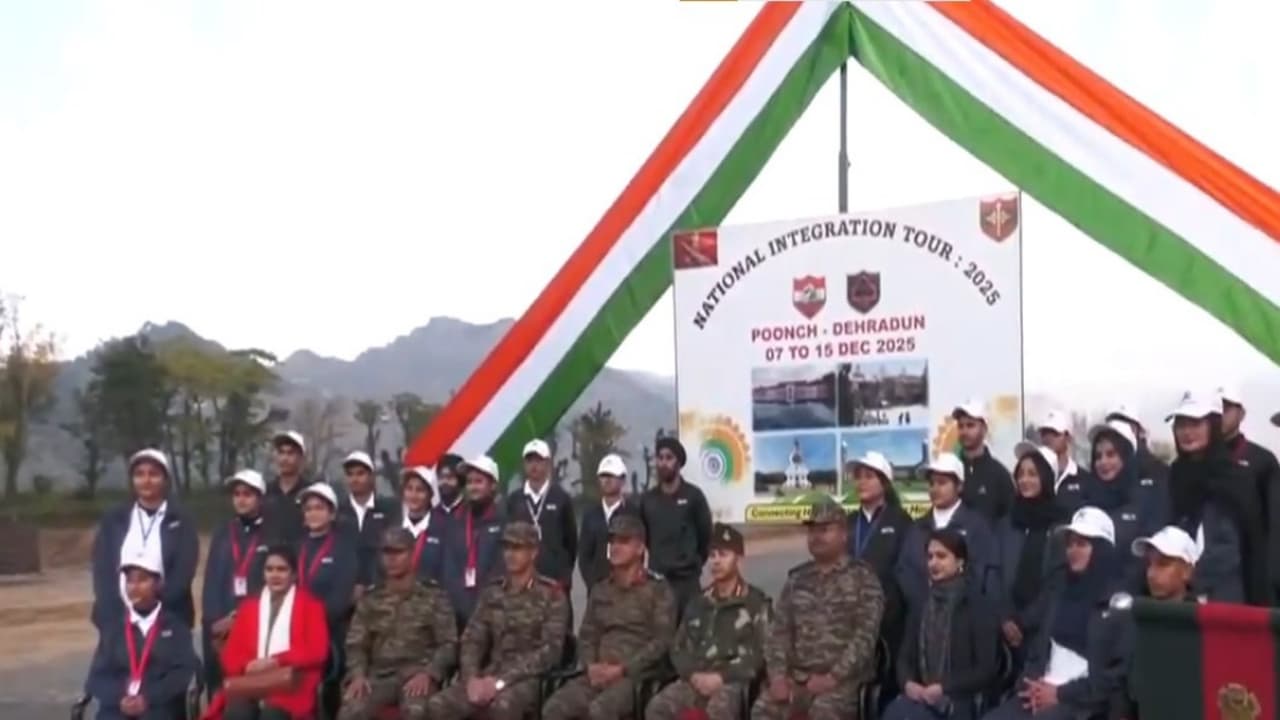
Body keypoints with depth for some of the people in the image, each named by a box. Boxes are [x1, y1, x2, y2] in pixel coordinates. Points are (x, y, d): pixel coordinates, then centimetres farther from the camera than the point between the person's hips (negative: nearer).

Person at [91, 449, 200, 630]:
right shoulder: (113, 520, 11)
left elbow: (183, 573, -5)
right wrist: (113, 619, -10)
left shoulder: (181, 521, 5)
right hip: (119, 620, 2)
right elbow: (102, 570, 3)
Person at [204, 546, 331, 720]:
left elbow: (317, 652, -1)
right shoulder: (249, 606, 22)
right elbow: (231, 654, 14)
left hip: (290, 689, -3)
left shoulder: (310, 606, 11)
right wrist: (247, 666, -10)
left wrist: (276, 661, -14)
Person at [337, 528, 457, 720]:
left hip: (417, 674, -2)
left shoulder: (433, 596, 8)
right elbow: (356, 644, 11)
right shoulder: (370, 600, 16)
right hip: (380, 675, 2)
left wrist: (427, 674, -16)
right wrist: (358, 674, -9)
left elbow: (448, 644, 2)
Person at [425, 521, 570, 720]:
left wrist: (502, 681, -18)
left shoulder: (551, 595, -3)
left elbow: (550, 651, -10)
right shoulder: (492, 591, 13)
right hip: (491, 674, 5)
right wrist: (472, 678, -10)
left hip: (529, 678, -5)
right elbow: (472, 639, 11)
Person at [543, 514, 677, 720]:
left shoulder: (658, 589, 3)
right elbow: (586, 636, 19)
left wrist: (622, 669, -15)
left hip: (637, 674, -5)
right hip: (599, 674, 5)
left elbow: (661, 641, -6)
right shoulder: (600, 591, 21)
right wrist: (591, 666, -3)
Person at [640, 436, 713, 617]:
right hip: (656, 579, 3)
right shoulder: (648, 499, 7)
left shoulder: (693, 496, -3)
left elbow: (705, 534, 3)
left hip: (686, 578, -3)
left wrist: (695, 563, 9)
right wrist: (659, 560, 12)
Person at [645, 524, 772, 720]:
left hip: (734, 681, -5)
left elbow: (761, 653, -4)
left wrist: (722, 677, -14)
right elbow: (678, 647, 17)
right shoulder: (698, 603, 20)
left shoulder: (756, 603, 5)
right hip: (697, 679, 5)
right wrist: (693, 675, -4)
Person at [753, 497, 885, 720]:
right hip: (796, 677, 4)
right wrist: (778, 675, -6)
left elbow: (864, 637, -8)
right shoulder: (797, 578, 16)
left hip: (844, 679, -4)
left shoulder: (863, 578, 1)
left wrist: (833, 677, -18)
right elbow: (778, 631, 11)